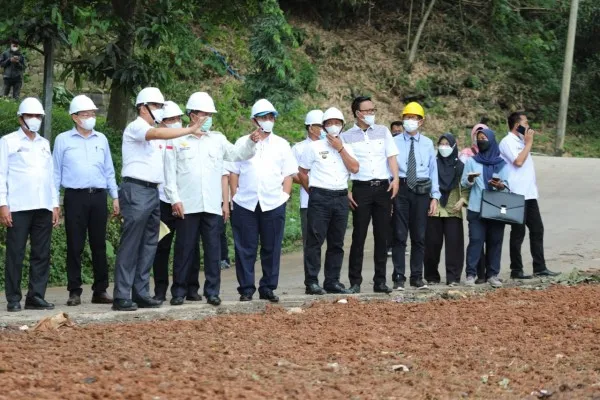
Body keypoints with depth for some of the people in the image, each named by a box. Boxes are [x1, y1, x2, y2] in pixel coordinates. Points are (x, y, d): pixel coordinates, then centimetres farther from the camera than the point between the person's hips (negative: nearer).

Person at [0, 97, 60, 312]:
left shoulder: (44, 144, 18)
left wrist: (55, 205, 11)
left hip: (43, 207, 5)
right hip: (18, 207, -5)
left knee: (42, 254, 3)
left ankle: (36, 296, 8)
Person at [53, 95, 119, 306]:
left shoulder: (101, 139, 12)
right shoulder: (63, 140, 4)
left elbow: (109, 170, 16)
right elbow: (56, 172, 6)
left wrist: (115, 197, 11)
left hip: (98, 196, 3)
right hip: (75, 196, -3)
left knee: (99, 245, 5)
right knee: (75, 246, 0)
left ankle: (100, 290, 11)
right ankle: (74, 291, 5)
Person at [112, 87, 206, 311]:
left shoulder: (152, 134, 22)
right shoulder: (136, 128, -7)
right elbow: (158, 134, -26)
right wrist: (189, 130, -29)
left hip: (152, 192, 9)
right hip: (136, 191, -9)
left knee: (148, 246, 9)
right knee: (130, 246, -10)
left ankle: (141, 294, 13)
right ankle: (122, 297, -10)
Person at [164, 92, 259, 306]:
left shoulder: (218, 139, 14)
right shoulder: (177, 140, 4)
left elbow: (236, 153, 8)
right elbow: (170, 172, 0)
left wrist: (251, 141, -10)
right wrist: (175, 199, -8)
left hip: (212, 206, 3)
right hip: (187, 206, -3)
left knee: (213, 249, 2)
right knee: (184, 249, 2)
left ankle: (212, 291, 8)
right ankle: (179, 291, 9)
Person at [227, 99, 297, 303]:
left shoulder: (282, 145, 11)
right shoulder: (242, 142, 9)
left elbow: (288, 174, 10)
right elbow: (234, 172, 8)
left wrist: (284, 196, 0)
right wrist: (235, 196, 1)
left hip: (273, 204, 1)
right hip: (245, 204, -1)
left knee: (272, 248, 3)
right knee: (245, 249, 0)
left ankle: (268, 288, 11)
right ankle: (246, 289, 5)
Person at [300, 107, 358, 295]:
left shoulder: (346, 148, 13)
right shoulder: (314, 147, 4)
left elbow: (354, 168, -3)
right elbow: (302, 172, 7)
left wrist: (340, 149, -5)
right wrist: (312, 190, 0)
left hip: (341, 198, 4)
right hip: (320, 197, -4)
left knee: (337, 243, 7)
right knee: (315, 240, -7)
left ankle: (332, 281, 12)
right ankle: (311, 282, -7)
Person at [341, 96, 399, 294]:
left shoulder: (383, 131, 11)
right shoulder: (346, 137, 3)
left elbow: (392, 156, 8)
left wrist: (395, 179, -6)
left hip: (383, 188, 3)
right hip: (361, 188, -3)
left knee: (382, 236, 4)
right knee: (359, 237, -2)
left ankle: (380, 281, 10)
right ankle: (355, 281, 2)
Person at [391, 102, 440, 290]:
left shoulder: (427, 144, 8)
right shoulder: (395, 142, 1)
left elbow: (433, 170, 9)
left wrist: (435, 197, 3)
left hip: (422, 191, 2)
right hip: (401, 190, -2)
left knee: (419, 236, 8)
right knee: (400, 235, -1)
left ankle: (417, 277, 16)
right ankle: (399, 278, 4)